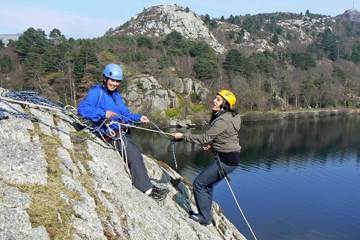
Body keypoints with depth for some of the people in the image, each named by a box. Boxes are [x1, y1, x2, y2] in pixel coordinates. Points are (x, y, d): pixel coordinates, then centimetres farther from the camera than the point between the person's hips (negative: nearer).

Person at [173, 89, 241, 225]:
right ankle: (206, 214, 34)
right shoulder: (230, 116, 8)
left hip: (225, 160, -10)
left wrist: (183, 136, -15)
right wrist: (212, 144, 6)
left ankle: (205, 217, 13)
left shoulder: (223, 120, -22)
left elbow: (204, 138, -21)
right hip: (230, 157, 10)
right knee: (207, 184, 20)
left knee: (199, 184, 0)